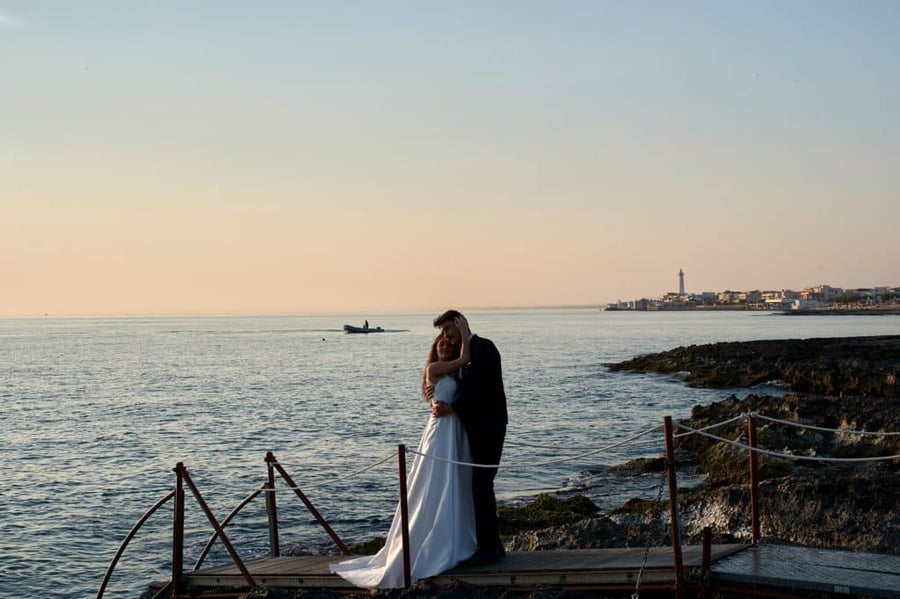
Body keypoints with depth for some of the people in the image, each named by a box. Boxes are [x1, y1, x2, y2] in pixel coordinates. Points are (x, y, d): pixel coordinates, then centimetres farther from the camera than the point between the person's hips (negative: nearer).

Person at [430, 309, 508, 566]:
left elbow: (482, 389, -20)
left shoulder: (483, 347, -11)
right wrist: (442, 399, -3)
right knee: (480, 484, 11)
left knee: (481, 484, -9)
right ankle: (492, 544, 18)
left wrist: (452, 408, -18)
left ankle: (488, 547, -5)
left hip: (488, 426, -9)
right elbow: (468, 389, 14)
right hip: (477, 427, 9)